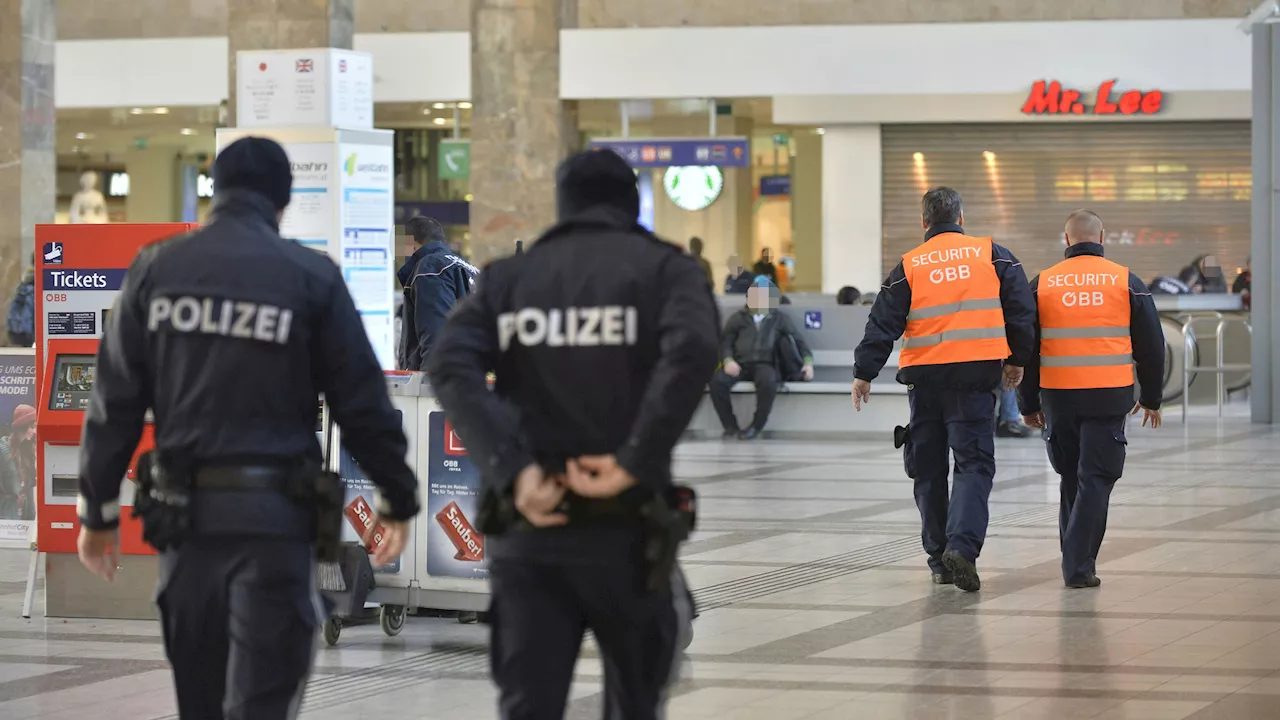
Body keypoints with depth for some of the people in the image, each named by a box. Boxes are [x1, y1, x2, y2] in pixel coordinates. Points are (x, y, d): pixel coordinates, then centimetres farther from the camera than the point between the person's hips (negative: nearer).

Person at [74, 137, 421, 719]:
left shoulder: (156, 268, 4)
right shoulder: (310, 276, -4)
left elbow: (115, 402, 4)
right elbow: (361, 402, -2)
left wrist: (97, 511, 11)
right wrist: (398, 499, 10)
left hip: (183, 514, 3)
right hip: (272, 516, -3)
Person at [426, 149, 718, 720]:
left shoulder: (509, 276, 12)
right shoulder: (663, 267, 4)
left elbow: (451, 367, -6)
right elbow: (692, 351, -18)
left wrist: (512, 470, -13)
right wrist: (634, 462, -17)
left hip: (527, 527, 2)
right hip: (626, 526, -2)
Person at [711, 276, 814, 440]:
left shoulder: (779, 319, 16)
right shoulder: (738, 318, 17)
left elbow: (799, 340, 18)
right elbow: (725, 341, 13)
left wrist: (808, 362, 1)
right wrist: (728, 360, -8)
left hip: (765, 364, -1)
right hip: (740, 364, 1)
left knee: (768, 382, -40)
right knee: (717, 381, -30)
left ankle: (756, 426, -20)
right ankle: (731, 426, -14)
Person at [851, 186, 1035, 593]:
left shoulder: (909, 266, 3)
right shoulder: (992, 255, 4)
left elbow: (884, 323, 2)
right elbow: (1022, 308, 4)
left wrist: (865, 372, 8)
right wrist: (1017, 359, 14)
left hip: (924, 376, 1)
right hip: (976, 373, -1)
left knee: (929, 468, 12)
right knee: (974, 462, -1)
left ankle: (939, 558, 16)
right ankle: (962, 544, -22)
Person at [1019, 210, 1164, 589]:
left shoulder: (1042, 284, 3)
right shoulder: (1127, 282, 1)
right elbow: (1151, 345, 6)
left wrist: (1029, 403, 16)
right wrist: (1151, 398, 17)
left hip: (1058, 397, 2)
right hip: (1109, 397, -2)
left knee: (1071, 478, 17)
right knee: (1096, 479, 0)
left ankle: (1075, 560, 23)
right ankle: (1079, 565, -9)